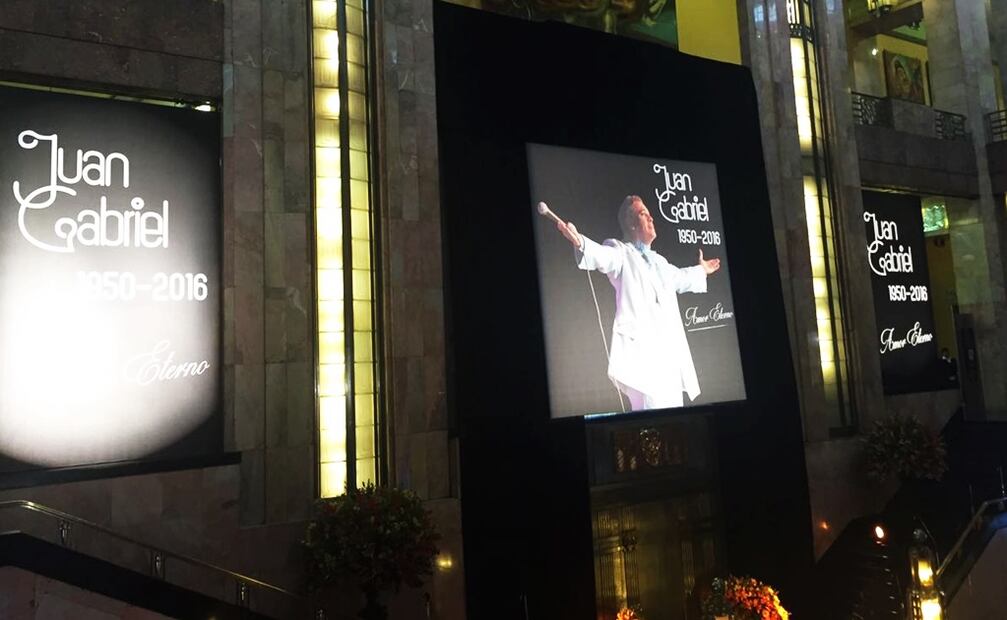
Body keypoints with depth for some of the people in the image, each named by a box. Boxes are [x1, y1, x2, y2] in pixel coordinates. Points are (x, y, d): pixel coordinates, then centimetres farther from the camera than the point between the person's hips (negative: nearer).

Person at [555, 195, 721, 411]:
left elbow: (680, 278, 46)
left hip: (669, 350, 8)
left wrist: (701, 270, 64)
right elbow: (602, 255, -22)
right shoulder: (621, 252, 1)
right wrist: (579, 242, -43)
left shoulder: (659, 261, 26)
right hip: (640, 348, -8)